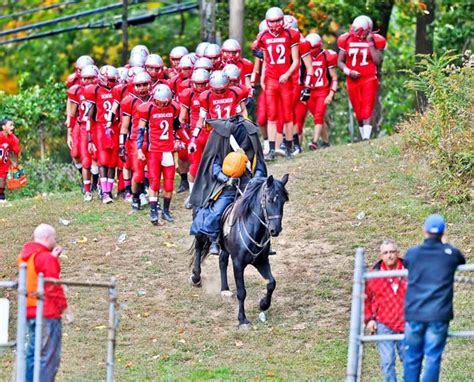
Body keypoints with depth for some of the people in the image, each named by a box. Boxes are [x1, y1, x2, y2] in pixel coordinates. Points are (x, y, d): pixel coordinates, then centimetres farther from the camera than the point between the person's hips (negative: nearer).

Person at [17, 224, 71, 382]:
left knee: (32, 353, 14)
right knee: (49, 356, -8)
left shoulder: (25, 256, 13)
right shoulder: (46, 257, -13)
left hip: (29, 312, 9)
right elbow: (53, 285, -16)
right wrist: (65, 309, -10)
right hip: (47, 313, -9)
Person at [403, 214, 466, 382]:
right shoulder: (451, 253, 3)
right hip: (438, 316, -1)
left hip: (414, 313, 1)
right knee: (432, 358, -1)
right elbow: (462, 262, 26)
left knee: (412, 358, 9)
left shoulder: (412, 254, 5)